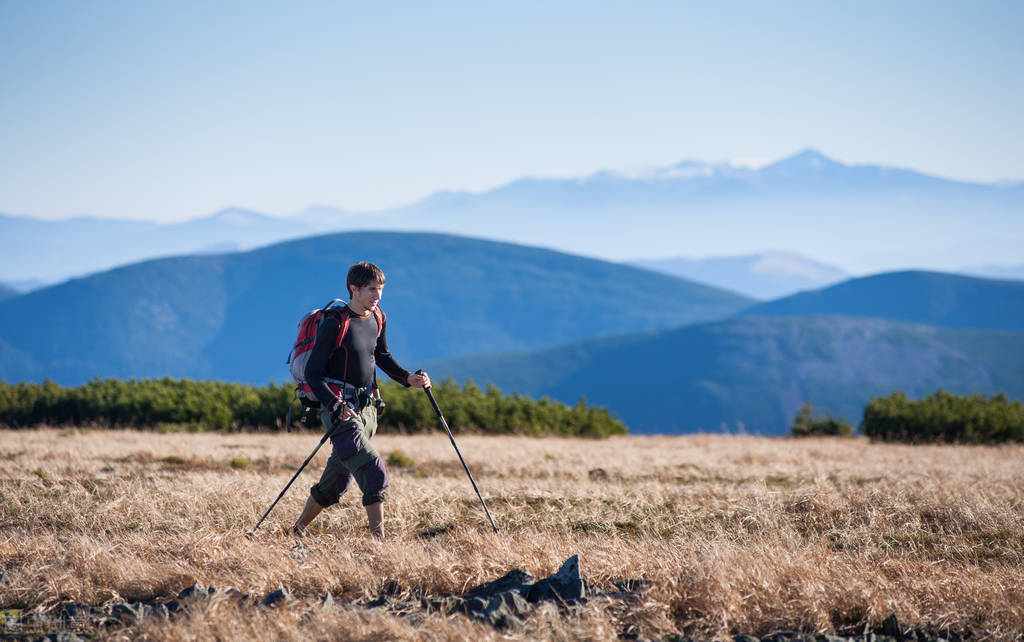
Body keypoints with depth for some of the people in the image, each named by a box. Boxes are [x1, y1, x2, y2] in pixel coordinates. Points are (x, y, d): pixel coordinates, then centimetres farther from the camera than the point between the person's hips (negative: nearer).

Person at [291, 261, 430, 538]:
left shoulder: (378, 319, 8)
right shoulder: (335, 324, -14)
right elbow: (313, 373, -14)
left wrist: (408, 378, 8)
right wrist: (337, 407, -26)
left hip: (365, 407, 8)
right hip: (338, 409, -8)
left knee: (338, 479, 13)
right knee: (375, 474, -18)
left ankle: (297, 531, 28)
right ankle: (379, 541, -17)